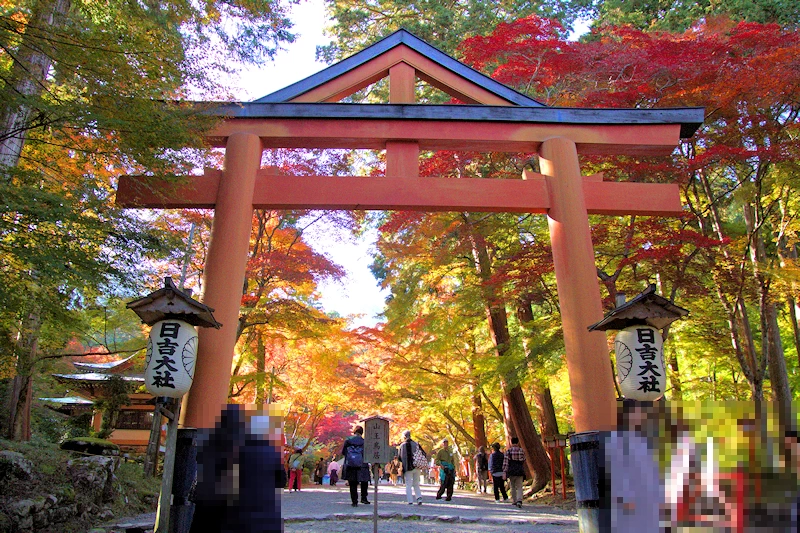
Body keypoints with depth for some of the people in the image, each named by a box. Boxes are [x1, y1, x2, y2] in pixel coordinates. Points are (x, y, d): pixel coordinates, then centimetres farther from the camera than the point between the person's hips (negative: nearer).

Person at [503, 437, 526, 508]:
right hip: (520, 472, 1)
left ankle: (514, 501, 24)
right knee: (519, 487, 1)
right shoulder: (522, 451, 2)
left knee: (512, 487, 17)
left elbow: (505, 462, -11)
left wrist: (504, 473, -11)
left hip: (511, 472, -1)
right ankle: (519, 501, -20)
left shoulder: (508, 451, -6)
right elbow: (523, 462, 13)